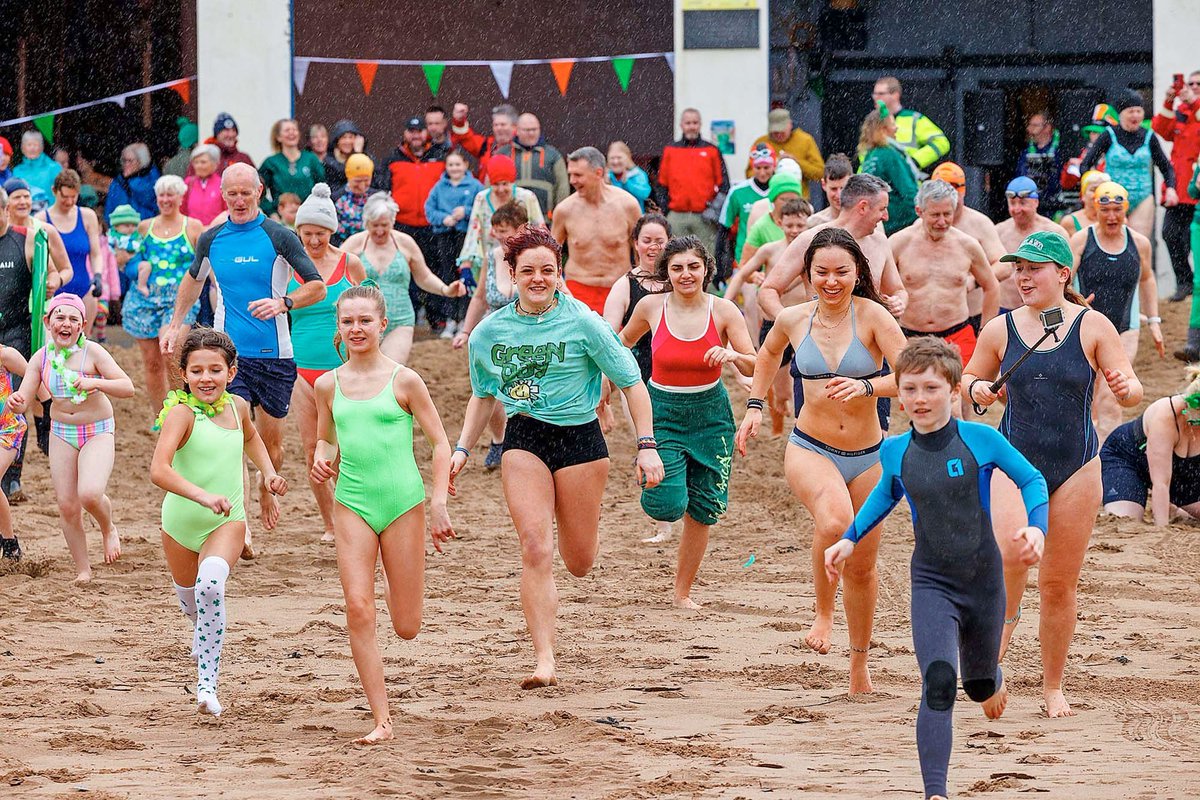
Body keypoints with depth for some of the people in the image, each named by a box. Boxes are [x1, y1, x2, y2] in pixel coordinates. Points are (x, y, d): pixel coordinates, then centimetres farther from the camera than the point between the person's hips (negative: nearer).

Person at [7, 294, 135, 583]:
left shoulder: (92, 352, -14)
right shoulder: (40, 358, -3)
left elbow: (127, 387, -17)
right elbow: (23, 403, -4)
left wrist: (95, 383, -32)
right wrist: (14, 402, -28)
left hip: (98, 432, -4)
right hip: (62, 434, 4)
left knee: (89, 494, -24)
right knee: (67, 505, -1)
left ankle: (108, 529, 11)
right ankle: (83, 568, 17)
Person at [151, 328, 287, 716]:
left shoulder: (237, 407, -1)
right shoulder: (181, 413, -18)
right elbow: (159, 470, -33)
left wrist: (268, 471, 12)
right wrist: (203, 496, -45)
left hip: (228, 521, 1)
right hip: (181, 522, -1)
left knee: (210, 585, -28)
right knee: (189, 598, 22)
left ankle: (207, 682, -25)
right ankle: (208, 633, 60)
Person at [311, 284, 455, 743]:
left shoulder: (403, 381, -4)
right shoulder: (328, 385, 6)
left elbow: (440, 443, 0)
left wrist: (439, 506, -7)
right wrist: (323, 460, -2)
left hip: (403, 502, -2)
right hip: (352, 504, 2)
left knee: (406, 628, 4)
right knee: (358, 609, -13)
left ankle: (398, 584, 42)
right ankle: (381, 720, -7)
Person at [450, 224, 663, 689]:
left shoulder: (583, 323, -9)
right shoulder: (490, 332, 2)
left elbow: (632, 384, -3)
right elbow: (483, 397, 18)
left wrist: (646, 446, -8)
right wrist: (462, 449, 9)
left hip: (580, 439, -1)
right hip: (524, 441, 1)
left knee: (579, 563, 7)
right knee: (535, 551, -15)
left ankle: (579, 527, 47)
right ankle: (545, 661, -14)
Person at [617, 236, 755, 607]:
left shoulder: (723, 311, -9)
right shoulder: (651, 307, -7)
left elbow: (755, 368, -8)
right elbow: (624, 342, 13)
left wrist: (733, 356, -29)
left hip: (710, 414, 1)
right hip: (663, 411, -1)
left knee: (702, 512, 6)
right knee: (667, 505, -17)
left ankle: (683, 590, 24)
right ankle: (654, 479, 21)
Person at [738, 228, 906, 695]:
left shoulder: (872, 316, -12)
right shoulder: (793, 319, -3)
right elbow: (769, 353, 21)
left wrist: (865, 385, -36)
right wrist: (754, 406, 15)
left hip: (867, 457, 0)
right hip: (810, 449, 0)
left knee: (862, 565, 13)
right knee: (835, 521, -33)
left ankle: (859, 666, 33)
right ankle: (823, 614, -10)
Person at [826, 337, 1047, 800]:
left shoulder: (981, 440, -11)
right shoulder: (895, 451, -4)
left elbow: (1031, 480, 2)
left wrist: (1036, 527, -15)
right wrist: (850, 539, 14)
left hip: (984, 582, 0)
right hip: (933, 584, 0)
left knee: (980, 686, 19)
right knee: (938, 684, -22)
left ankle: (992, 678, 61)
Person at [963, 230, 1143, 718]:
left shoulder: (1092, 326, -4)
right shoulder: (1000, 330, 1)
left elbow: (1133, 393, -3)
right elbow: (970, 378, 15)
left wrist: (1125, 389, -27)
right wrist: (976, 390, -8)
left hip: (1075, 466, 0)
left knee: (1059, 585, 6)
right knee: (1010, 551, -28)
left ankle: (1053, 687, 21)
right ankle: (1006, 615, 1)